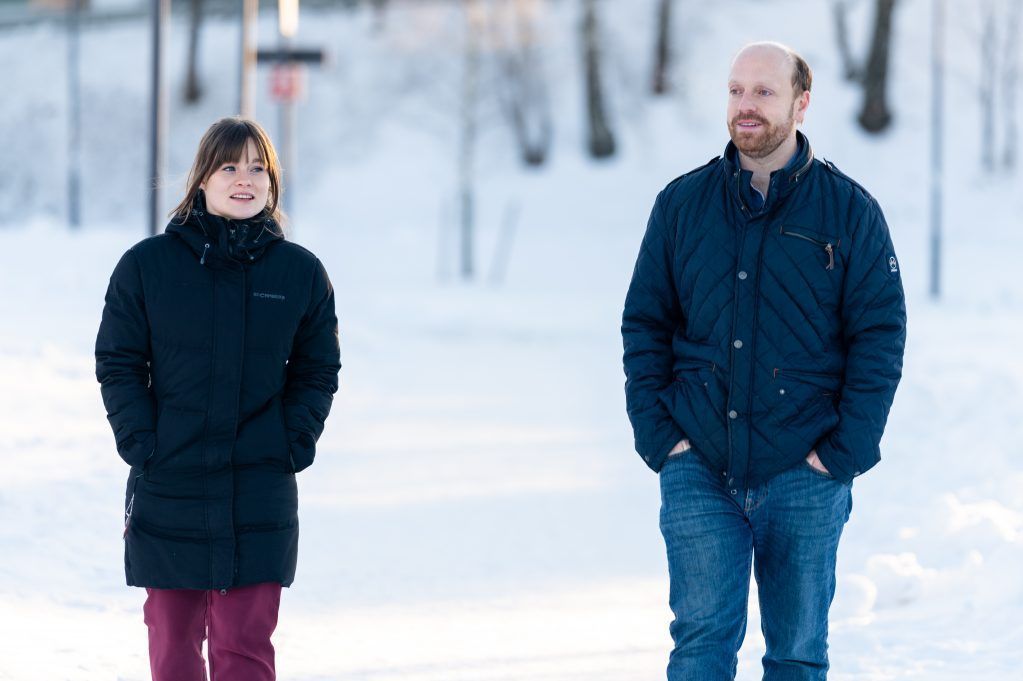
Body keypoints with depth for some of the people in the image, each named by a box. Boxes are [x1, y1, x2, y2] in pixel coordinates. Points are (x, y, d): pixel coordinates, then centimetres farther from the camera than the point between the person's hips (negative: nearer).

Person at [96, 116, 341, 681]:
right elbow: (118, 364, 4)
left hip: (260, 497, 0)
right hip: (167, 491, 0)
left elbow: (317, 370, 10)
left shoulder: (301, 273, 4)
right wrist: (141, 443, -7)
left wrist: (294, 445, -3)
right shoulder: (147, 265, 0)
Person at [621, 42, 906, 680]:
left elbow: (880, 336, 0)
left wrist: (844, 452, -8)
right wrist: (658, 436, -2)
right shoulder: (682, 204, 6)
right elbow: (644, 324, 9)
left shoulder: (850, 210, 1)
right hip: (698, 472, 1)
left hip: (806, 477, 0)